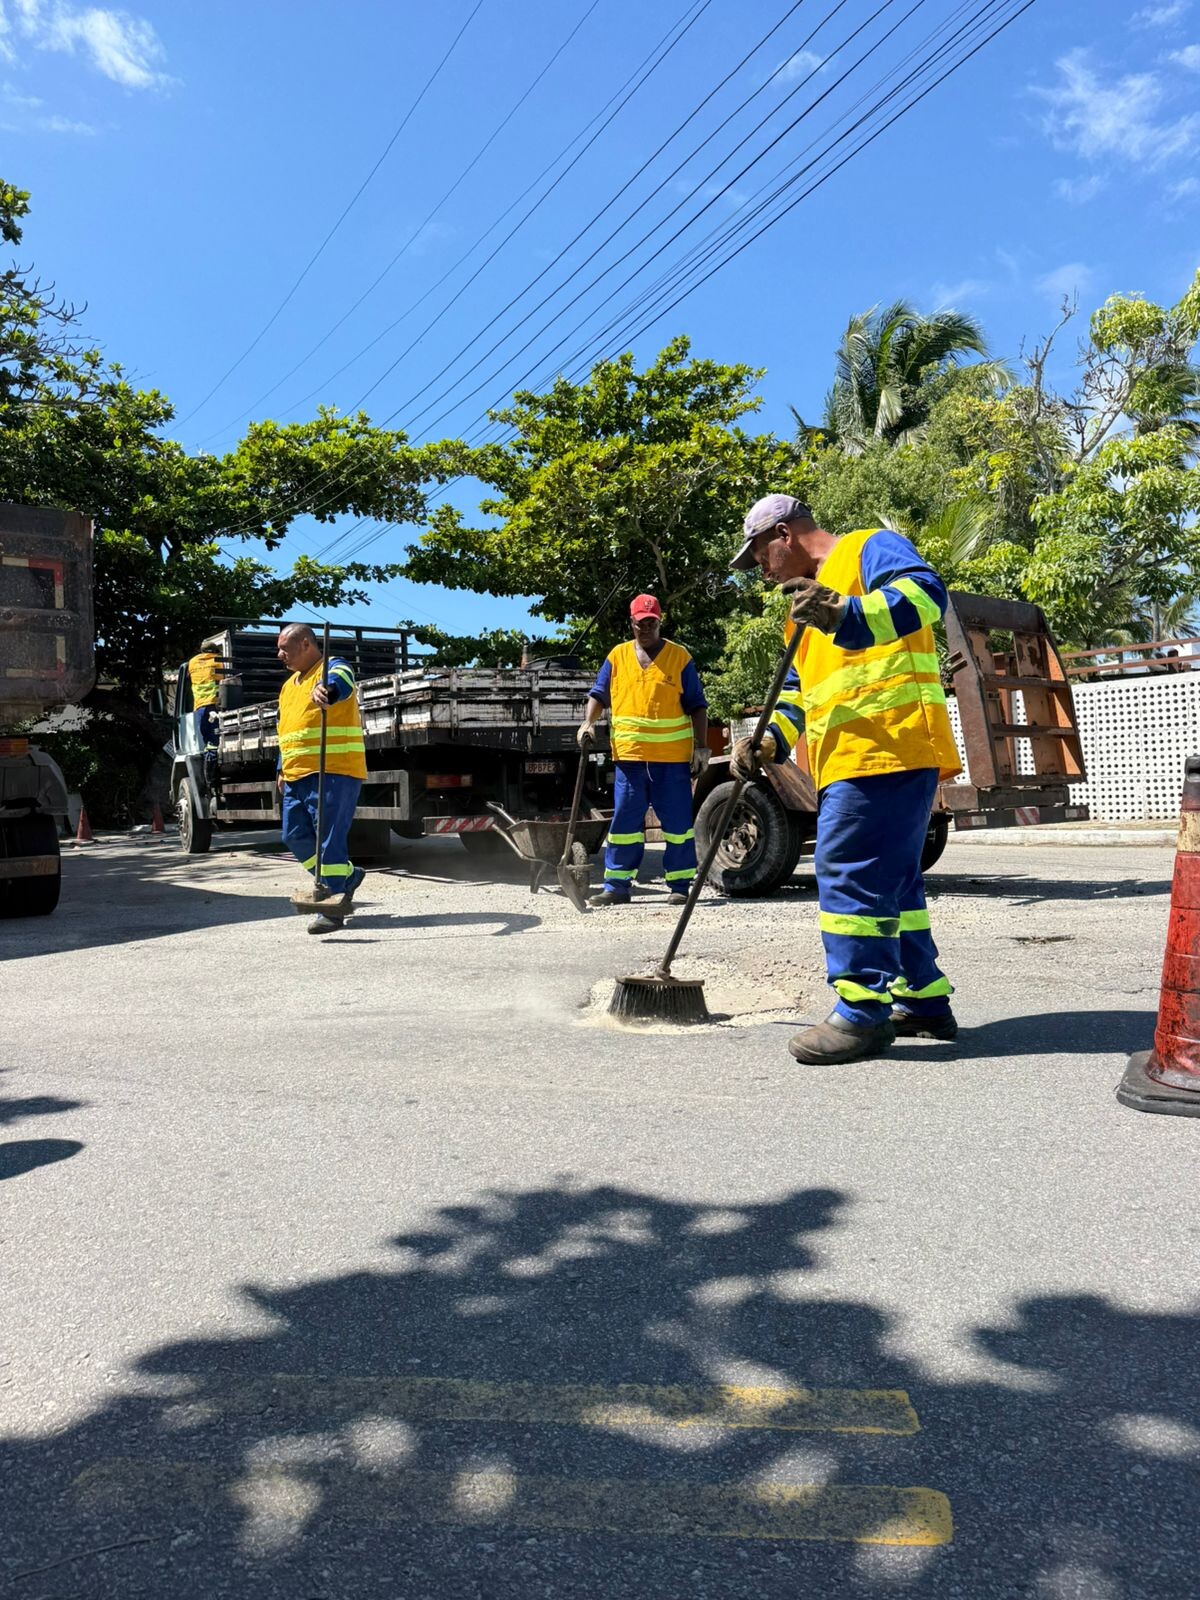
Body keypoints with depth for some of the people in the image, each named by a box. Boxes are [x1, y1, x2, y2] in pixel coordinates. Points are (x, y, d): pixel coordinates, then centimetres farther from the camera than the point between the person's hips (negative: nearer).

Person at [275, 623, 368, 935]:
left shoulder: (332, 667, -4)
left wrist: (327, 690, -53)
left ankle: (333, 908, -3)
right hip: (297, 777, 9)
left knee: (330, 837, -9)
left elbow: (341, 682, -30)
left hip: (333, 772, -9)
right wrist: (283, 770, 24)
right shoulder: (289, 685, 22)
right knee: (295, 836, 10)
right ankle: (346, 875, 27)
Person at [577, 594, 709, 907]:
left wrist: (701, 747, -1)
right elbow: (599, 694, 11)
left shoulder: (680, 657, 5)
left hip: (673, 755, -2)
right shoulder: (617, 656, 11)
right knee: (625, 820, 4)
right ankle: (617, 886, 10)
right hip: (629, 753, 2)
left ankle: (679, 884, 11)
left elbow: (697, 706, 5)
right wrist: (588, 723, -8)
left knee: (677, 821, 2)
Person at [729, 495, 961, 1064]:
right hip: (849, 757, 10)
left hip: (887, 745, -10)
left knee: (849, 870, -14)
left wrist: (846, 615, -34)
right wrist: (770, 739, 11)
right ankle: (923, 1000, 19)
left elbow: (926, 592, -20)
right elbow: (800, 689, 29)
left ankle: (863, 1011, -10)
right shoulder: (810, 595, 30)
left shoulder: (869, 547, 1)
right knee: (888, 878, 12)